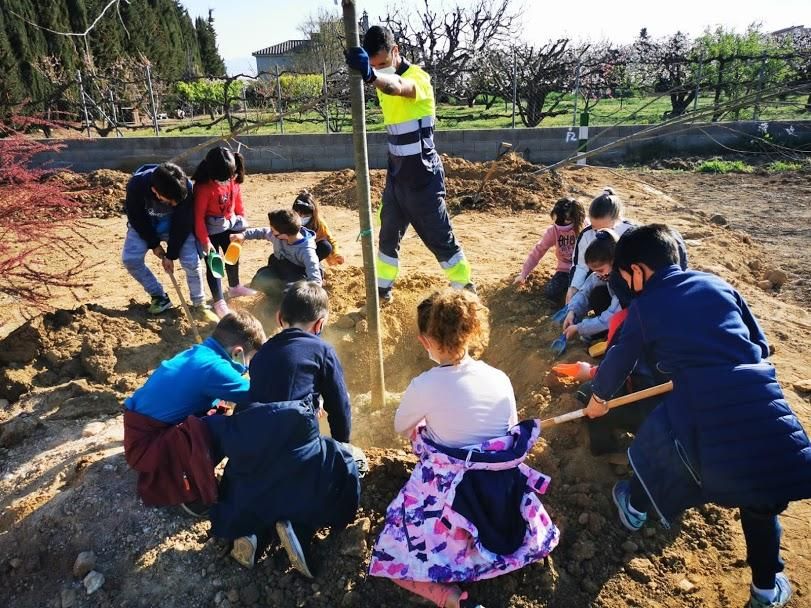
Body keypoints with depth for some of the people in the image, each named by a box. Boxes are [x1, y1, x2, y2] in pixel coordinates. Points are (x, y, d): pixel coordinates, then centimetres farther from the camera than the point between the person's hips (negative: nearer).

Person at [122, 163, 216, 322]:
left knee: (191, 260, -17)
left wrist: (171, 255, -18)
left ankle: (199, 304, 2)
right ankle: (160, 297, 5)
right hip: (144, 225, 1)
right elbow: (136, 218, -18)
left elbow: (183, 223, -22)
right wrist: (154, 244, -14)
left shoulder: (186, 187, -34)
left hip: (176, 225, -1)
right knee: (130, 259, -15)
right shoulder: (136, 185, -35)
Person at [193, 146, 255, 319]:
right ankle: (219, 302, 3)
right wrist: (204, 240, -22)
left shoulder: (234, 182, -8)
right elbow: (199, 216, -22)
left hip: (230, 226, 7)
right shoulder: (204, 187, -25)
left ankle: (234, 287, 45)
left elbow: (238, 203, 7)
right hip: (212, 230, -6)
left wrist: (242, 222, 6)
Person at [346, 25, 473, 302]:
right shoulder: (384, 80, 7)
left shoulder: (417, 76, -18)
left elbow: (396, 87, -43)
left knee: (440, 238, 0)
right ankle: (383, 287, 30)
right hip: (396, 175, 8)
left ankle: (464, 287, 18)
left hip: (423, 177, -7)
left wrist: (371, 74, -64)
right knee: (388, 235, 15)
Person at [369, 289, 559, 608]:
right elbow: (512, 433, 7)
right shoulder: (500, 378, -7)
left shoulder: (424, 386, -18)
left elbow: (401, 427, 3)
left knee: (394, 553, 12)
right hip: (504, 492, 4)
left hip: (452, 495, -4)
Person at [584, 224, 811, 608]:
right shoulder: (718, 284, 13)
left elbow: (619, 360, 17)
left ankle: (635, 507, 50)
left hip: (702, 408, -4)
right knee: (761, 496, 25)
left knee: (658, 442, 27)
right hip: (763, 400, 4)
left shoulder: (644, 306, 5)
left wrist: (598, 397, 35)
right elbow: (759, 345, 18)